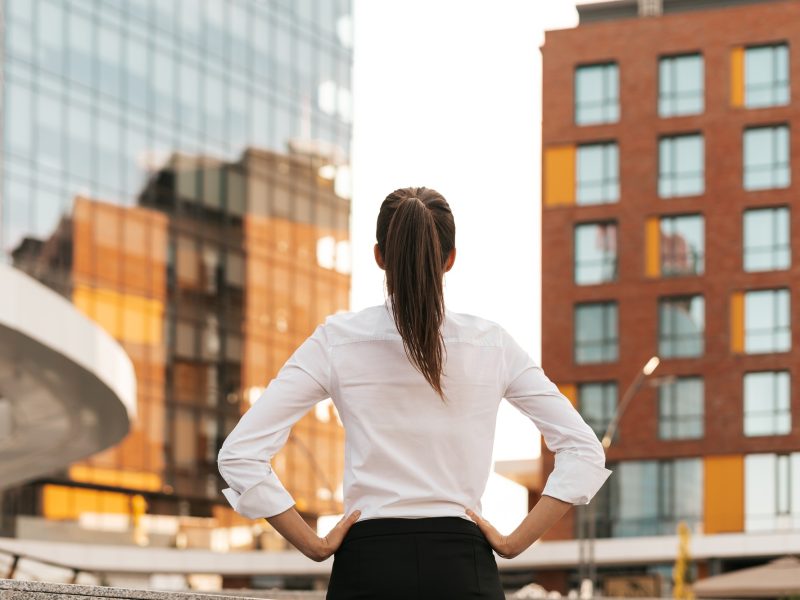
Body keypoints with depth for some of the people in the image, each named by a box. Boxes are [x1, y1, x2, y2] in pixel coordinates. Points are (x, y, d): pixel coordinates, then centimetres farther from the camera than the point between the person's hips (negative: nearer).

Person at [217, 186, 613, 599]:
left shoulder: (337, 340, -1)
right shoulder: (491, 345, 2)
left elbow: (239, 456, -6)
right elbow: (585, 452, 1)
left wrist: (314, 546, 0)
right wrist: (514, 543, 3)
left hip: (369, 566, 0)